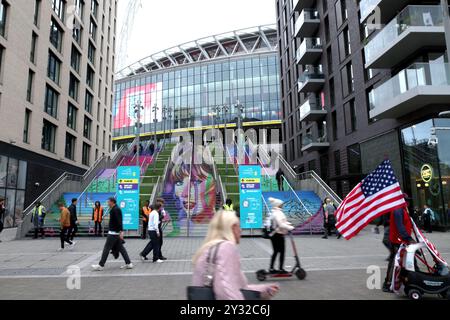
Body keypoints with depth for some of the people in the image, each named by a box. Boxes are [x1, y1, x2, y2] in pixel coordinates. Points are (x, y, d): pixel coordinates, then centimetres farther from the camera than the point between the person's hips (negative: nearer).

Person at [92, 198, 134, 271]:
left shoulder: (115, 210, -15)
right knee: (120, 248, 10)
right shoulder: (115, 209, 17)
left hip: (113, 232, -10)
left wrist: (121, 231, -29)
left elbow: (119, 221, -24)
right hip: (117, 232, 10)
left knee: (107, 248, -2)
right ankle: (128, 263, 10)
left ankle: (101, 265, 5)